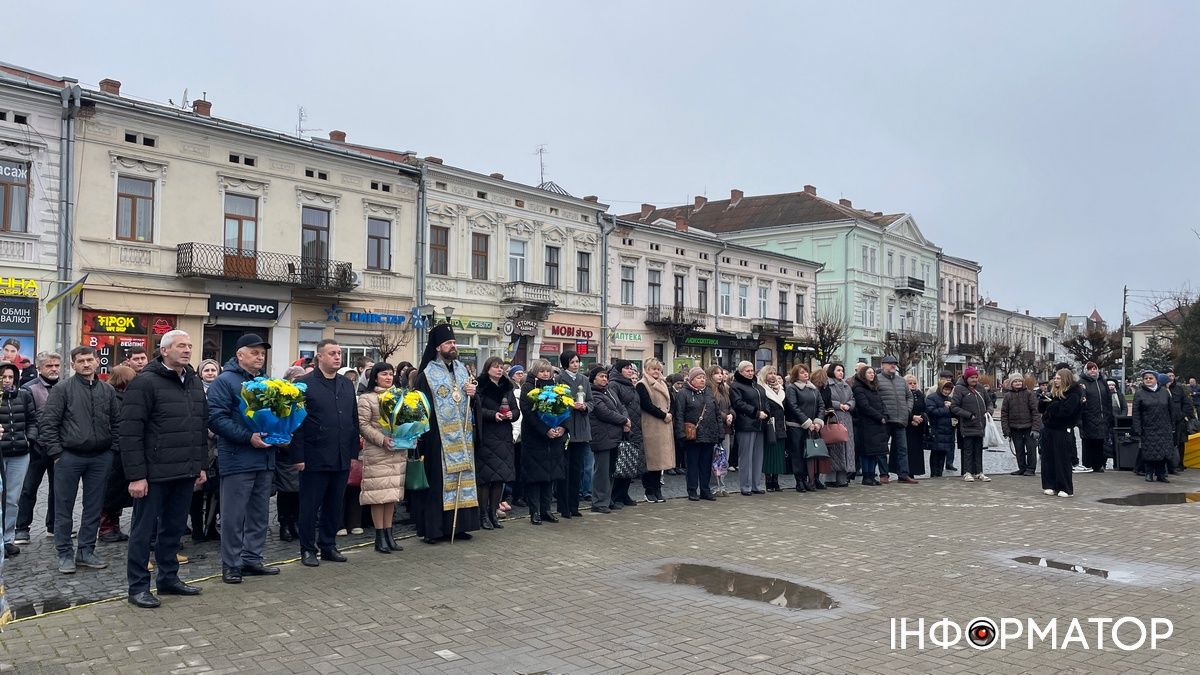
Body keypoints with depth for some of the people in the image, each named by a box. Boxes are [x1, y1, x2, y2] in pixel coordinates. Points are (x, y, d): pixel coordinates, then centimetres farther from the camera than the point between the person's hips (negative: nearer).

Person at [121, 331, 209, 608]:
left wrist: (201, 465, 15)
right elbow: (130, 432, -14)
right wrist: (136, 475, -17)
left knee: (174, 528, 16)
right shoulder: (145, 383, -11)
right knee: (144, 530, 4)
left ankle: (169, 579, 28)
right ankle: (138, 587, 14)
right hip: (154, 473, -7)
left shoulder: (195, 382, 12)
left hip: (185, 472, 7)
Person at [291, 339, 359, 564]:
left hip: (342, 459, 5)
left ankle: (328, 546, 24)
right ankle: (308, 550, 16)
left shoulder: (347, 385, 13)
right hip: (314, 459, -5)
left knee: (335, 506, 12)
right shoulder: (304, 384, -5)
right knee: (310, 506, 5)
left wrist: (354, 452, 10)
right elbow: (296, 423, -8)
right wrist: (298, 457, -12)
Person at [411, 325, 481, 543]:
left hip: (461, 436, 6)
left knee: (461, 476, 7)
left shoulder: (462, 369, 13)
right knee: (437, 481, -3)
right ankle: (433, 528, 3)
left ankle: (457, 526, 14)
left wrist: (472, 393, -1)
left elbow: (471, 402, 23)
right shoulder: (427, 375, -6)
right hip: (438, 437, -6)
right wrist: (423, 438, -17)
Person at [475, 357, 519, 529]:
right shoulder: (481, 387, -3)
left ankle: (493, 512, 16)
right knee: (486, 477, -5)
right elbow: (476, 409, -11)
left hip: (504, 437, 6)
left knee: (501, 476, 6)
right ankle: (483, 514, 4)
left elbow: (517, 410, 14)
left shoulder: (507, 388, 15)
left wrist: (511, 414, -6)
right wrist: (493, 414, -21)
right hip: (486, 437, -6)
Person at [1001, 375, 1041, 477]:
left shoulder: (1029, 394, -4)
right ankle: (1022, 468, 17)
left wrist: (1035, 428, -13)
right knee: (1019, 449, 8)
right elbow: (1004, 414, 5)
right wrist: (1006, 429, -1)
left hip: (1028, 426, -3)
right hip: (1015, 428, 3)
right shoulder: (1008, 396, 4)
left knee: (1031, 448, 1)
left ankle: (1031, 468, 10)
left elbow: (1036, 411, -7)